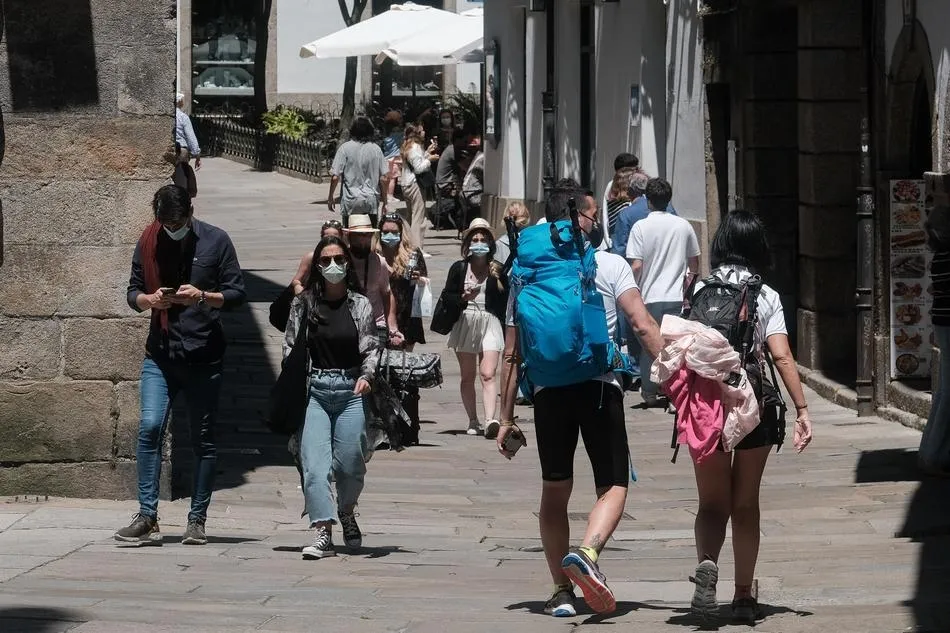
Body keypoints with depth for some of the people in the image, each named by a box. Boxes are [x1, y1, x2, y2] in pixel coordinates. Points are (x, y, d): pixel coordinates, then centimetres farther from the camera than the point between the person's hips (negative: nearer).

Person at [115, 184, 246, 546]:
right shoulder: (148, 243, 7)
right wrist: (150, 299, -10)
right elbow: (133, 292, 13)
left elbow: (237, 294, 1)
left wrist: (203, 296, -17)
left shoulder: (215, 241, 0)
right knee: (150, 427, -14)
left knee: (203, 439, 4)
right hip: (159, 354, 1)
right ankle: (147, 518, -11)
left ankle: (197, 521, 12)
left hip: (204, 356, -1)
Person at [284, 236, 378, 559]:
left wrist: (367, 375, -14)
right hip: (312, 389, 0)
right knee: (314, 463, -11)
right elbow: (290, 346, 10)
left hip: (350, 390, 0)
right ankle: (322, 533, -13)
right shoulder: (303, 304, 6)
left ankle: (347, 513, 33)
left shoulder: (360, 305, 5)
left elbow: (371, 348, 4)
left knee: (350, 462, 3)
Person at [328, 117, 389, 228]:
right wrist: (385, 201, 12)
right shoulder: (376, 149, 2)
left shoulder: (345, 148, -5)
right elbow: (384, 178, 1)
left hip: (351, 202, -2)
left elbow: (335, 177, -8)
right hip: (371, 201, 2)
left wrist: (330, 198, 6)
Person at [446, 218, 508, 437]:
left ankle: (490, 419, -27)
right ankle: (473, 421, 14)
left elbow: (505, 302, 8)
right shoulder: (459, 268, 8)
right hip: (465, 322, 2)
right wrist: (463, 298, -10)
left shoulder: (497, 271, 6)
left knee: (488, 374, -15)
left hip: (490, 323, -2)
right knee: (468, 376, 6)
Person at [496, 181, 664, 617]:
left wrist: (506, 418, 13)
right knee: (613, 486, 2)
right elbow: (643, 325, -9)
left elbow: (512, 354, 10)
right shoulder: (610, 266, 4)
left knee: (555, 491, 14)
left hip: (548, 389, 3)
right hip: (599, 385, -3)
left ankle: (561, 591, 12)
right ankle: (587, 552, -27)